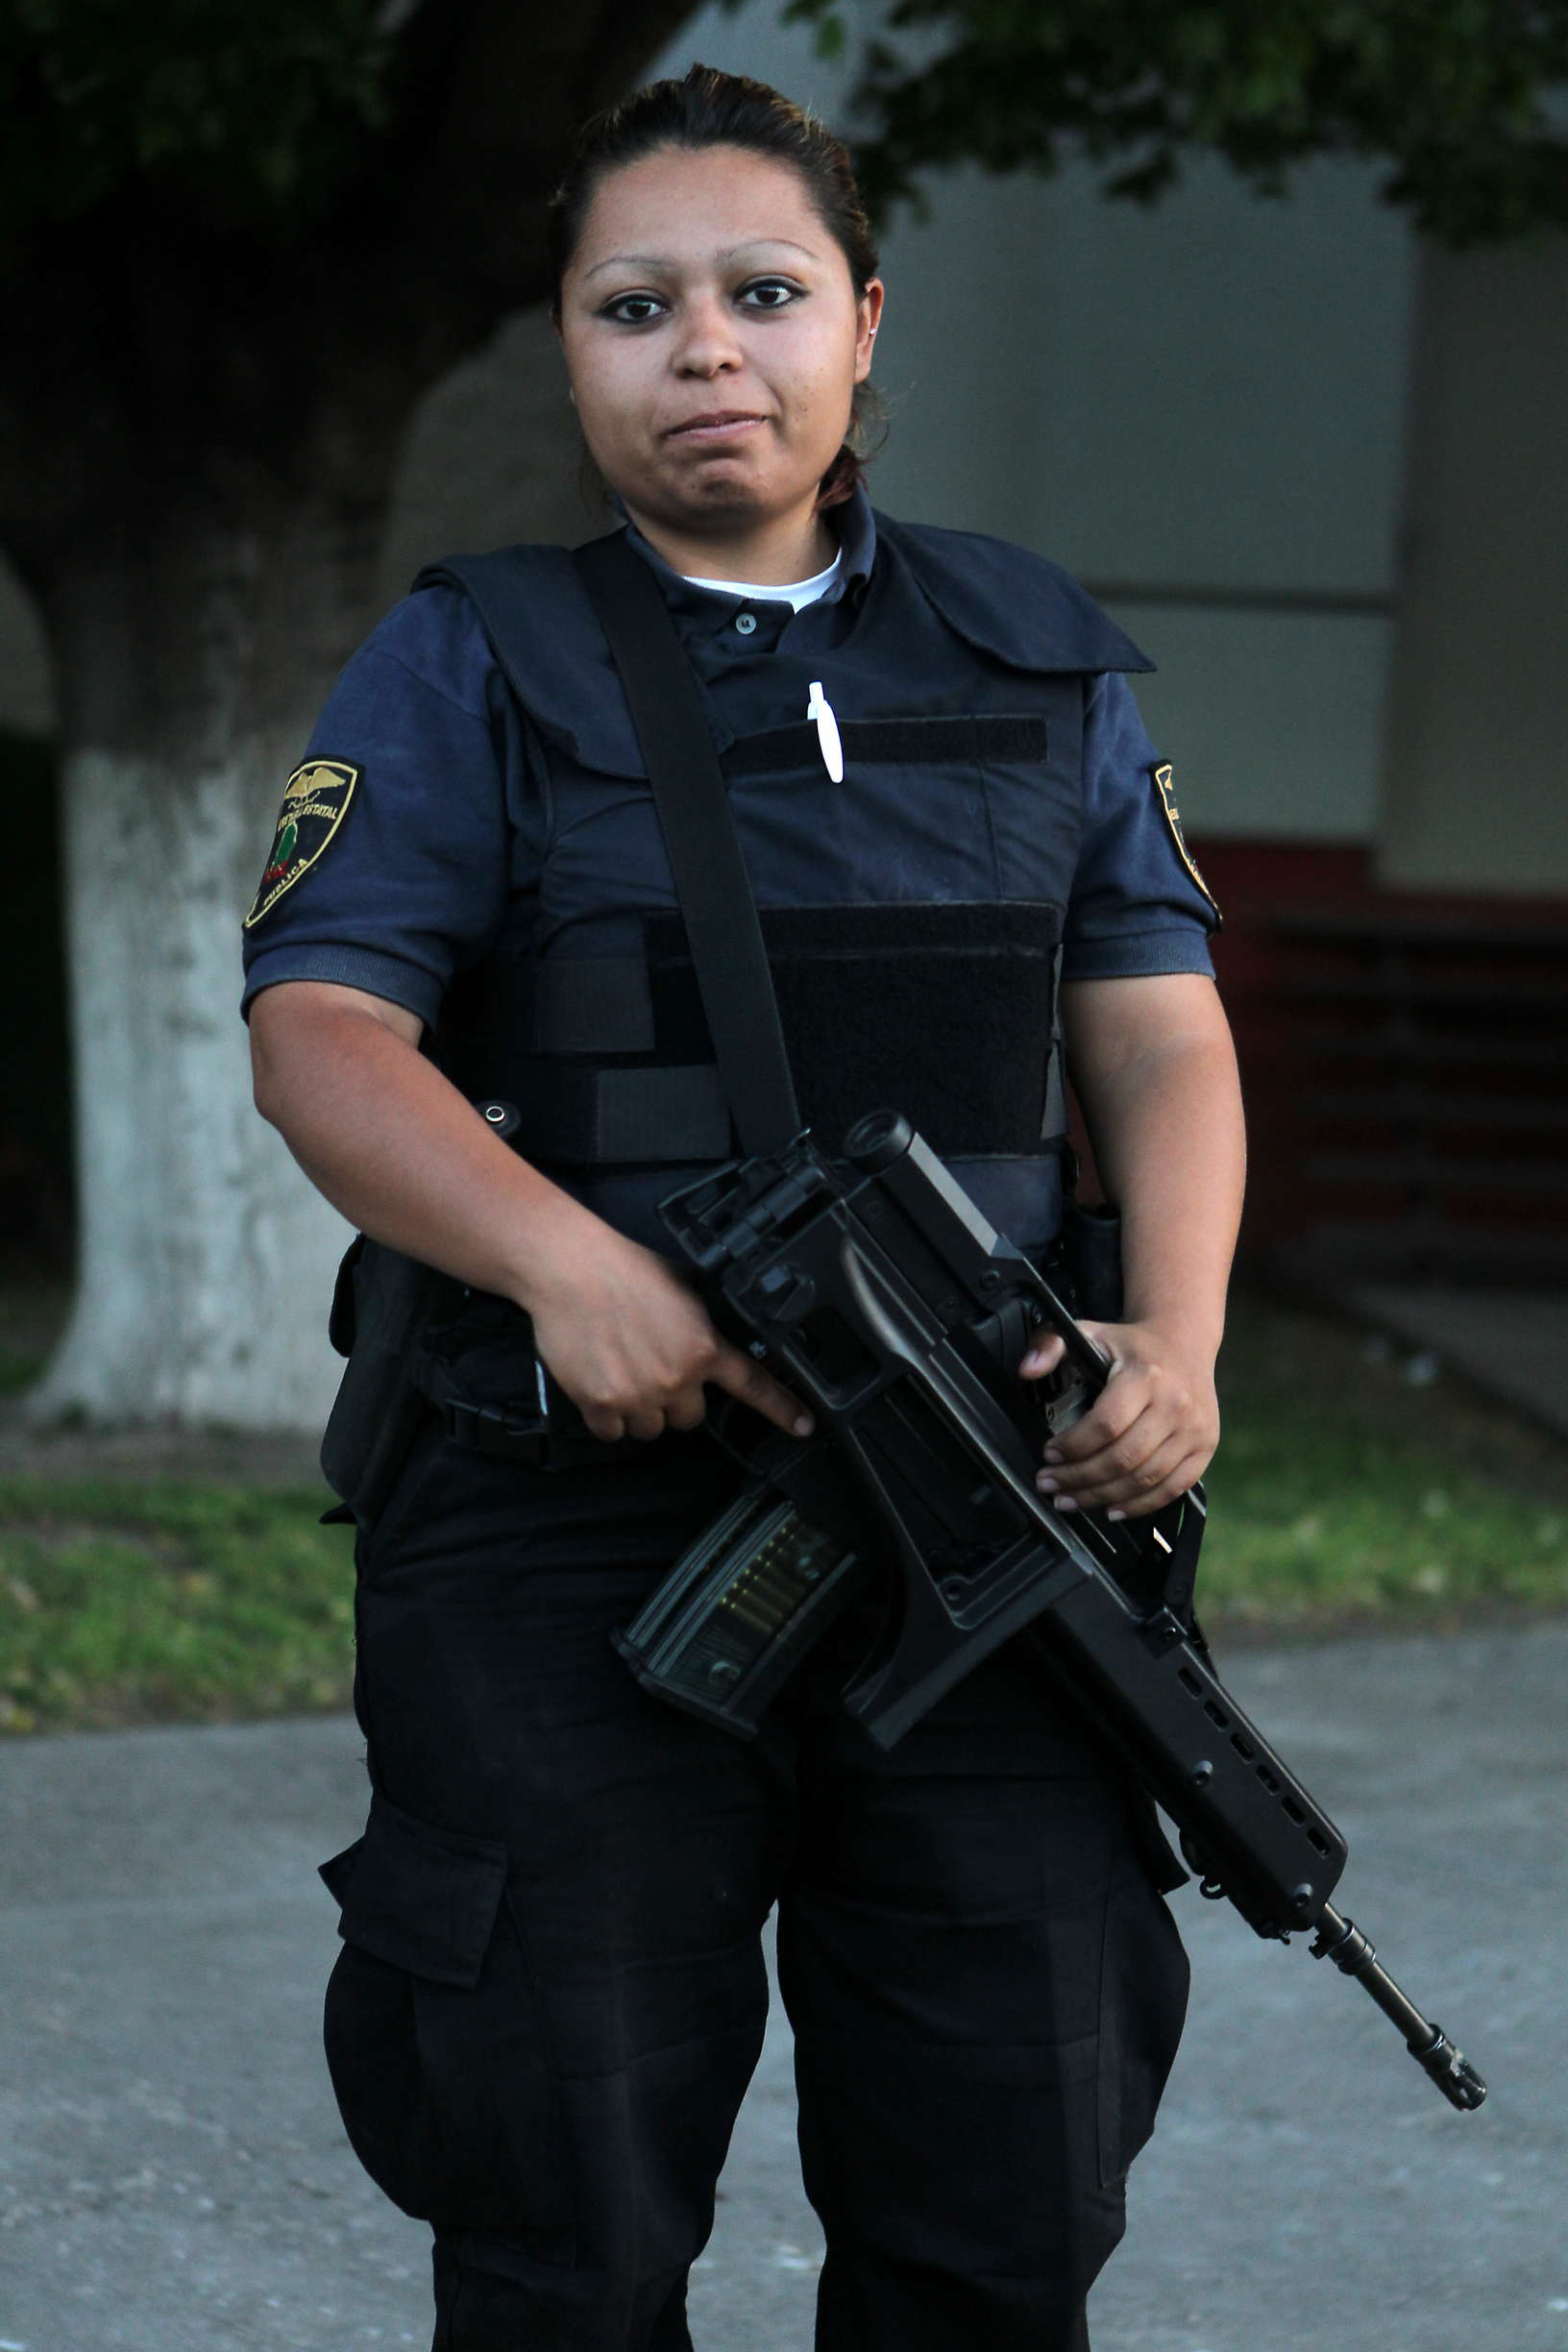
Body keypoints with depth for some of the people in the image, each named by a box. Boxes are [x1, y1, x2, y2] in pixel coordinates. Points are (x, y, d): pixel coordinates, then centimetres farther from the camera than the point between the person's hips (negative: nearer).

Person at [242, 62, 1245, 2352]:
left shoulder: (1044, 659, 14)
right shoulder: (472, 672, 4)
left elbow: (1162, 1032, 11)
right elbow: (320, 1036, -6)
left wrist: (1178, 1332, -8)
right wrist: (569, 1257, -23)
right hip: (578, 1524, -3)